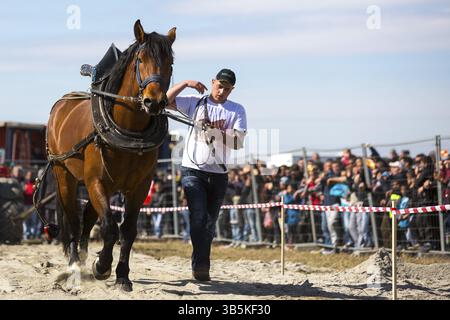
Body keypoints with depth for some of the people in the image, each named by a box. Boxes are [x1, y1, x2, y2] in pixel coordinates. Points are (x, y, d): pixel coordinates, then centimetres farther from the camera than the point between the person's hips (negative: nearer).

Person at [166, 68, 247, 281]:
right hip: (193, 170, -2)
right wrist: (185, 84, -7)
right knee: (198, 217, -17)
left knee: (210, 222, 11)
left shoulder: (237, 111, 6)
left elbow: (238, 143, -4)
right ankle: (200, 265, -21)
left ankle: (201, 267, 23)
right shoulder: (196, 104, 6)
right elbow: (166, 101, -1)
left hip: (218, 174, 2)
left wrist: (221, 131, -19)